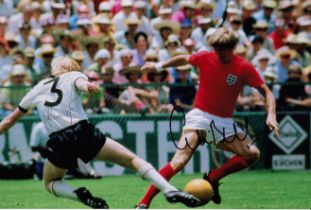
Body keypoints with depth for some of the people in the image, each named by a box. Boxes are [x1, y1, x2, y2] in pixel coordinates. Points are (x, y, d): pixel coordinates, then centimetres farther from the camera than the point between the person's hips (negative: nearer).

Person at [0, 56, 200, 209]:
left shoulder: (38, 88, 24)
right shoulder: (73, 76, 15)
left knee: (50, 183, 26)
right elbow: (80, 82, -12)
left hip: (58, 142, 2)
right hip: (83, 132, -2)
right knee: (133, 160, 6)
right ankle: (170, 190, -14)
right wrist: (87, 86, -33)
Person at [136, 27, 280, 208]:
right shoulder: (205, 58, -5)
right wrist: (159, 66, 17)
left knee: (253, 154, -14)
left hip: (224, 122, 2)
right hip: (200, 116, -2)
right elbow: (184, 59, 18)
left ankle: (212, 178, 0)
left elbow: (267, 92, -7)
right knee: (179, 161, -21)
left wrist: (271, 115, -22)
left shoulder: (244, 67, -8)